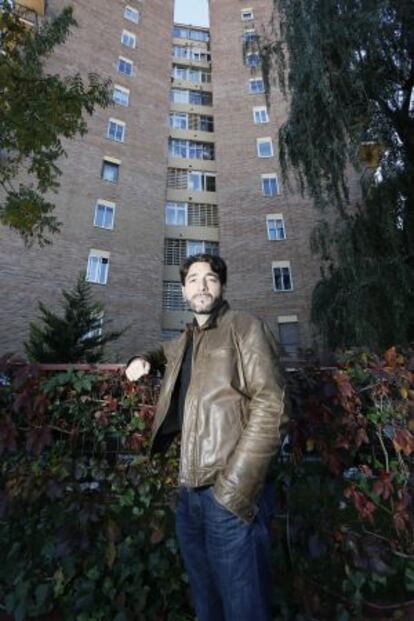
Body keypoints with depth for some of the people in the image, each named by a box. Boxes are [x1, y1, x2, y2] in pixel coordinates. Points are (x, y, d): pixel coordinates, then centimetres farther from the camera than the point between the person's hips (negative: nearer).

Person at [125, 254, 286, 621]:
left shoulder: (245, 328, -7)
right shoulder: (186, 340, 13)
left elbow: (269, 405, -16)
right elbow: (164, 353, 36)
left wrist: (235, 488, -20)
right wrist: (143, 360, 13)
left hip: (232, 495, -6)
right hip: (190, 492, 7)